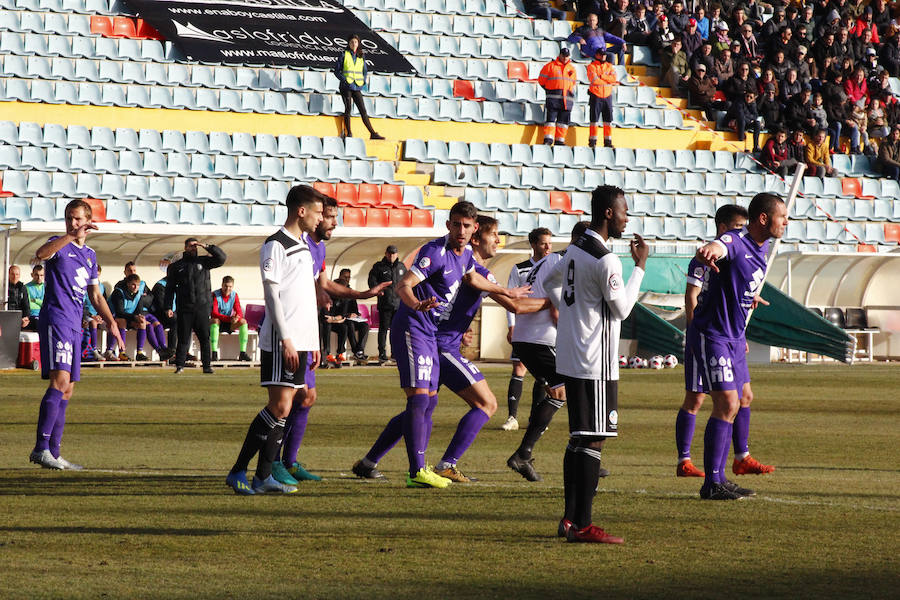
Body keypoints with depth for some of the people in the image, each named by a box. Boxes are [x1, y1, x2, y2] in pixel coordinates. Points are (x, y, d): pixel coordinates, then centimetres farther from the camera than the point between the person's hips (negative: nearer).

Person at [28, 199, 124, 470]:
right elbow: (41, 254, -27)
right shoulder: (60, 244, -2)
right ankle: (41, 448, -24)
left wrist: (111, 322, 17)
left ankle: (53, 453, 10)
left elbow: (95, 295, 28)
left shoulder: (90, 255, 20)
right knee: (60, 381, -21)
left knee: (67, 391, 7)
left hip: (75, 326, 8)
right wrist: (72, 235, -35)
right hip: (55, 320, -8)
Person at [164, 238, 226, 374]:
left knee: (205, 338, -1)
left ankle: (207, 366, 3)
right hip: (184, 309, 0)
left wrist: (207, 247, -6)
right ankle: (179, 365, 5)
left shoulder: (203, 262, 12)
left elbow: (221, 258, 3)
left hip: (202, 307, 0)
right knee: (183, 338, -1)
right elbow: (170, 288, 10)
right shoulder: (175, 267, 12)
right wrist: (168, 307, 1)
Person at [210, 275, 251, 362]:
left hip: (229, 325, 4)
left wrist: (237, 318, -32)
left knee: (243, 321, -21)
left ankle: (242, 353, -22)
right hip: (217, 324, -4)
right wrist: (229, 318, -36)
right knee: (215, 320, -38)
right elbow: (214, 313, -23)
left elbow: (239, 312, -6)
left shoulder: (234, 295, -1)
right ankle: (214, 353, -40)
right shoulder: (215, 295, -14)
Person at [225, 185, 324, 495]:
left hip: (301, 342, 9)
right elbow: (272, 294, -13)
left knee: (284, 408, 6)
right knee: (280, 407, -13)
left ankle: (264, 476, 7)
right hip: (280, 341, -9)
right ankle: (238, 472, -9)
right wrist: (285, 339, -19)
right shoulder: (275, 245, -8)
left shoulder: (304, 246, 19)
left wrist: (314, 342, 21)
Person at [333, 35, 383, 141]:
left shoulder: (361, 56, 11)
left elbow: (365, 71, 21)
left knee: (363, 110, -1)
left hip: (357, 87, 3)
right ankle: (348, 133, -2)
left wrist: (363, 81, 6)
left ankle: (373, 133, -5)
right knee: (348, 108, -6)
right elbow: (336, 70, 2)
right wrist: (344, 80, -10)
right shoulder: (344, 55, 1)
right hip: (346, 87, -3)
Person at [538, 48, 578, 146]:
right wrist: (548, 89, 6)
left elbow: (575, 83, 25)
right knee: (551, 118, -10)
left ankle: (560, 140, 6)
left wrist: (570, 92, 13)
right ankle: (548, 139, -13)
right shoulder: (550, 66, 4)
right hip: (553, 97, -4)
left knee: (564, 120, 2)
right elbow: (541, 80, 6)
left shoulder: (572, 68, 16)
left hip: (567, 98, 4)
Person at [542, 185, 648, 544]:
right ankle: (583, 525, -9)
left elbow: (551, 282, 28)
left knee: (578, 438, 14)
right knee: (593, 439, -8)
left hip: (571, 358, 10)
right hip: (595, 363, -10)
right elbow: (622, 309, -10)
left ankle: (570, 519, 17)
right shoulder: (606, 260, -18)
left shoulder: (574, 250, 11)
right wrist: (640, 267, -4)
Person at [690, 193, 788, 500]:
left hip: (734, 337, 10)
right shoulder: (735, 241, -20)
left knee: (734, 405, 13)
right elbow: (716, 248, -45)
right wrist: (707, 253, -67)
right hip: (712, 334, -10)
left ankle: (719, 478, 21)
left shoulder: (762, 247, 9)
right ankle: (711, 483, -12)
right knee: (727, 404, -15)